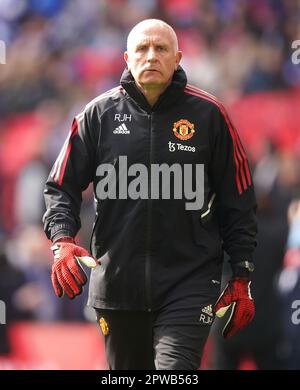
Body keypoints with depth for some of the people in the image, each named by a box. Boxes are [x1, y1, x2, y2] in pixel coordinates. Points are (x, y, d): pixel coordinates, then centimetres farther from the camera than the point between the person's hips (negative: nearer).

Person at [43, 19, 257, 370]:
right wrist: (62, 242, -10)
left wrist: (241, 279, 4)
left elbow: (238, 202, 6)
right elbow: (61, 186, 9)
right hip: (116, 284, 2)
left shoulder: (208, 115, 1)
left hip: (189, 285, -2)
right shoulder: (99, 114, 4)